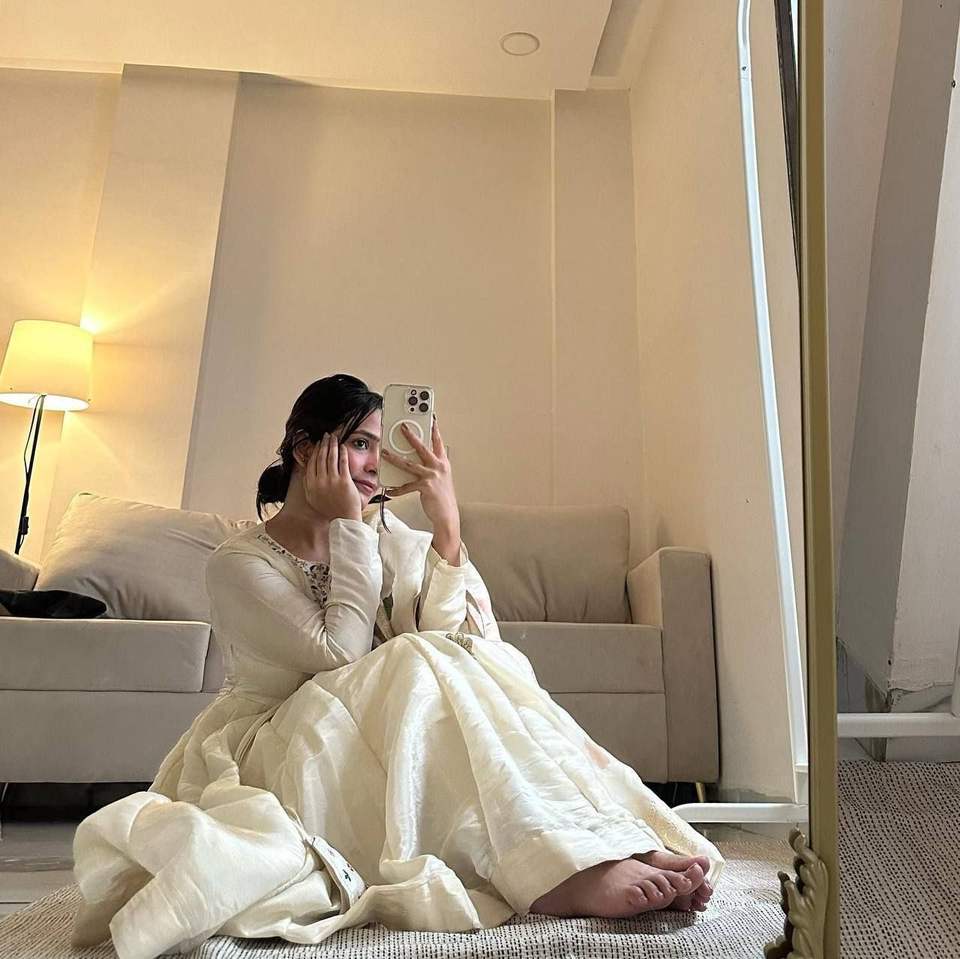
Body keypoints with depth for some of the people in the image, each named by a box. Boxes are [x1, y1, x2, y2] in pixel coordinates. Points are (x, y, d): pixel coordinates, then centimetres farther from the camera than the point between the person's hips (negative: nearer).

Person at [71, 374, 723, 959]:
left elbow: (464, 642, -10)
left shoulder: (386, 535, 6)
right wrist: (347, 527, -15)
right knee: (418, 664, -31)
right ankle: (568, 869, -37)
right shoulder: (240, 565, -5)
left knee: (483, 662, -25)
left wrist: (447, 524, -20)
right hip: (279, 755, -4)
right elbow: (342, 655, -20)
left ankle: (631, 846, -32)